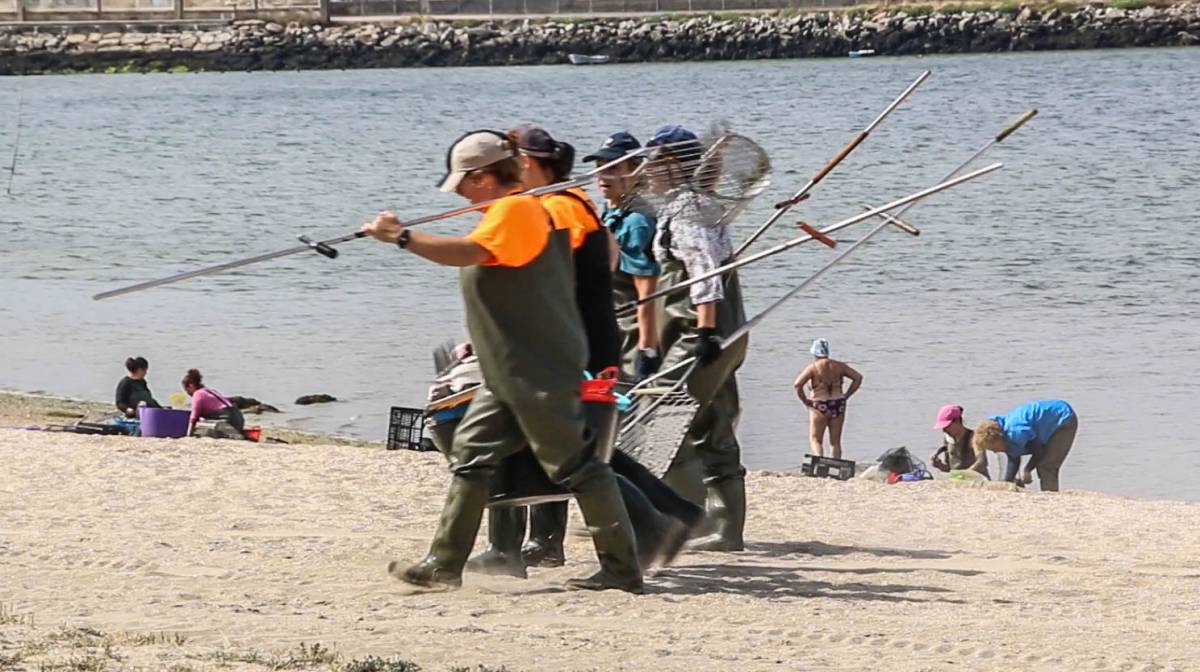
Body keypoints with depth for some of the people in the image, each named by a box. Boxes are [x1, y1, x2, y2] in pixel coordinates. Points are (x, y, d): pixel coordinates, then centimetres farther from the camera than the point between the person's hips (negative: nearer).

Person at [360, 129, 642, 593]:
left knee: (575, 464, -6)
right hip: (511, 372, 11)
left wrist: (401, 237, -29)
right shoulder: (522, 210, 16)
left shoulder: (514, 211, -15)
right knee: (471, 455, 9)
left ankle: (622, 569, -1)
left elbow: (467, 253, -32)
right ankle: (444, 564, 11)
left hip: (540, 372, -11)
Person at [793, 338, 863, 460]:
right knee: (835, 441, 13)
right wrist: (846, 395, 9)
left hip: (819, 406, -4)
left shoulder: (813, 367, -8)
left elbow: (797, 384, -18)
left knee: (815, 439, 5)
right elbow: (858, 377, 7)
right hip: (838, 406, 4)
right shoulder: (839, 366, 4)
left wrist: (804, 400, -5)